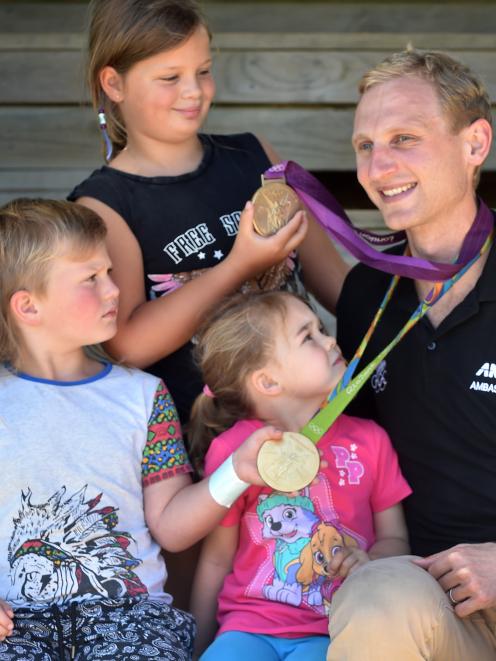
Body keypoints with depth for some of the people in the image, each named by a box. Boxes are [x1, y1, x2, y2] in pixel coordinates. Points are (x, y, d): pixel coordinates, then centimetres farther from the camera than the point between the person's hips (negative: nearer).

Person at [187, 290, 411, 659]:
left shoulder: (368, 439, 4)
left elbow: (394, 539, 11)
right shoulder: (232, 449, -3)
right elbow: (216, 560, 5)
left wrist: (371, 562, -12)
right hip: (250, 627, 0)